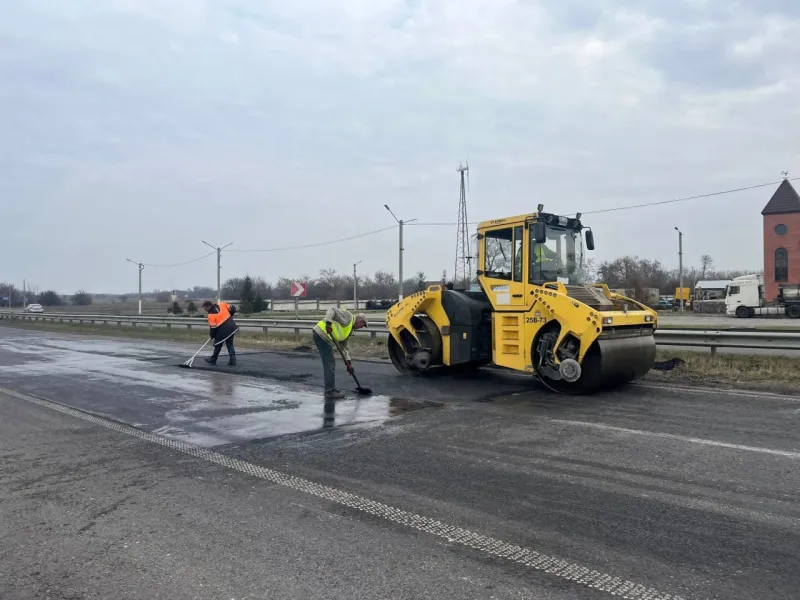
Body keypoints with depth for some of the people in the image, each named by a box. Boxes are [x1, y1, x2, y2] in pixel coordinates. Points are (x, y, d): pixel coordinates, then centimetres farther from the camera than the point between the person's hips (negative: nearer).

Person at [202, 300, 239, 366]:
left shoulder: (211, 315, -11)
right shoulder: (222, 304, 3)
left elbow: (212, 327, -7)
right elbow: (232, 308, 8)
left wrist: (211, 335, 10)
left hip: (223, 330, -6)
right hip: (232, 326, 6)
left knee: (218, 344, 14)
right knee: (230, 344, 13)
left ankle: (213, 359, 30)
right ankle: (232, 360, 6)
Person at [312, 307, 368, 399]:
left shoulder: (350, 330, 23)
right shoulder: (348, 316, -3)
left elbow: (344, 345, 22)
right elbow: (332, 309, -14)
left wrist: (348, 362, 15)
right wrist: (328, 322, -29)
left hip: (324, 337, 10)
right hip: (321, 334, -10)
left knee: (330, 363, 16)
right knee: (329, 364, -6)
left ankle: (330, 390, 25)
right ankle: (330, 392, -1)